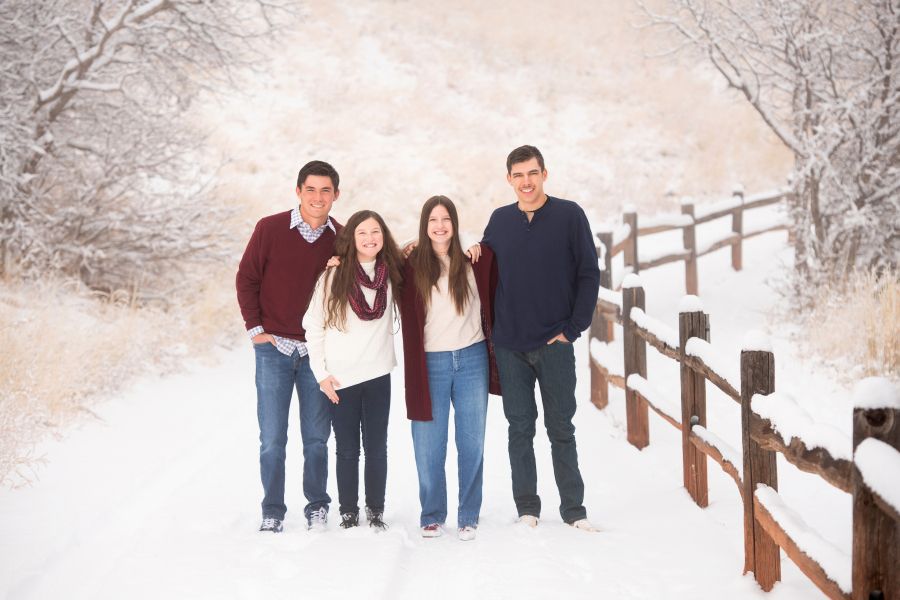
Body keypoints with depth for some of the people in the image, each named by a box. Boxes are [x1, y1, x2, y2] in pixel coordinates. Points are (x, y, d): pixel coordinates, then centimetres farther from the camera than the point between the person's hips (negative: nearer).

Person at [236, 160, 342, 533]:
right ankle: (272, 513, 10)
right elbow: (246, 279, 1)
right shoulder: (270, 229, -4)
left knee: (317, 437, 6)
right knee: (272, 439, 2)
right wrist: (255, 328, -2)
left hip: (319, 350, 1)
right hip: (274, 348, -1)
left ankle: (317, 507, 18)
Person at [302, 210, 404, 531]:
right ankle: (348, 514, 14)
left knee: (377, 448, 7)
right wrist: (321, 373, -4)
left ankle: (376, 512, 17)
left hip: (378, 375, 2)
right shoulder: (333, 277, -5)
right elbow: (313, 325, -1)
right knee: (347, 450, 5)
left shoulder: (391, 276, 4)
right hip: (340, 380, -2)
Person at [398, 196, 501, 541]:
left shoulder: (473, 262, 5)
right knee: (429, 445, 2)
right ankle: (432, 515, 16)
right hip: (430, 365, -1)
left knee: (471, 443, 5)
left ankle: (468, 516, 14)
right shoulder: (412, 266, 2)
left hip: (472, 360, 1)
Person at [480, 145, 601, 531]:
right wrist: (492, 326, 2)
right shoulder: (499, 221, 7)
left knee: (561, 429, 4)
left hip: (555, 344, -2)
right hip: (510, 347, 2)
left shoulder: (569, 215, -2)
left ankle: (574, 510, 11)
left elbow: (589, 274, -3)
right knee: (520, 429, 6)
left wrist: (573, 329, -7)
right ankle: (527, 509, 14)